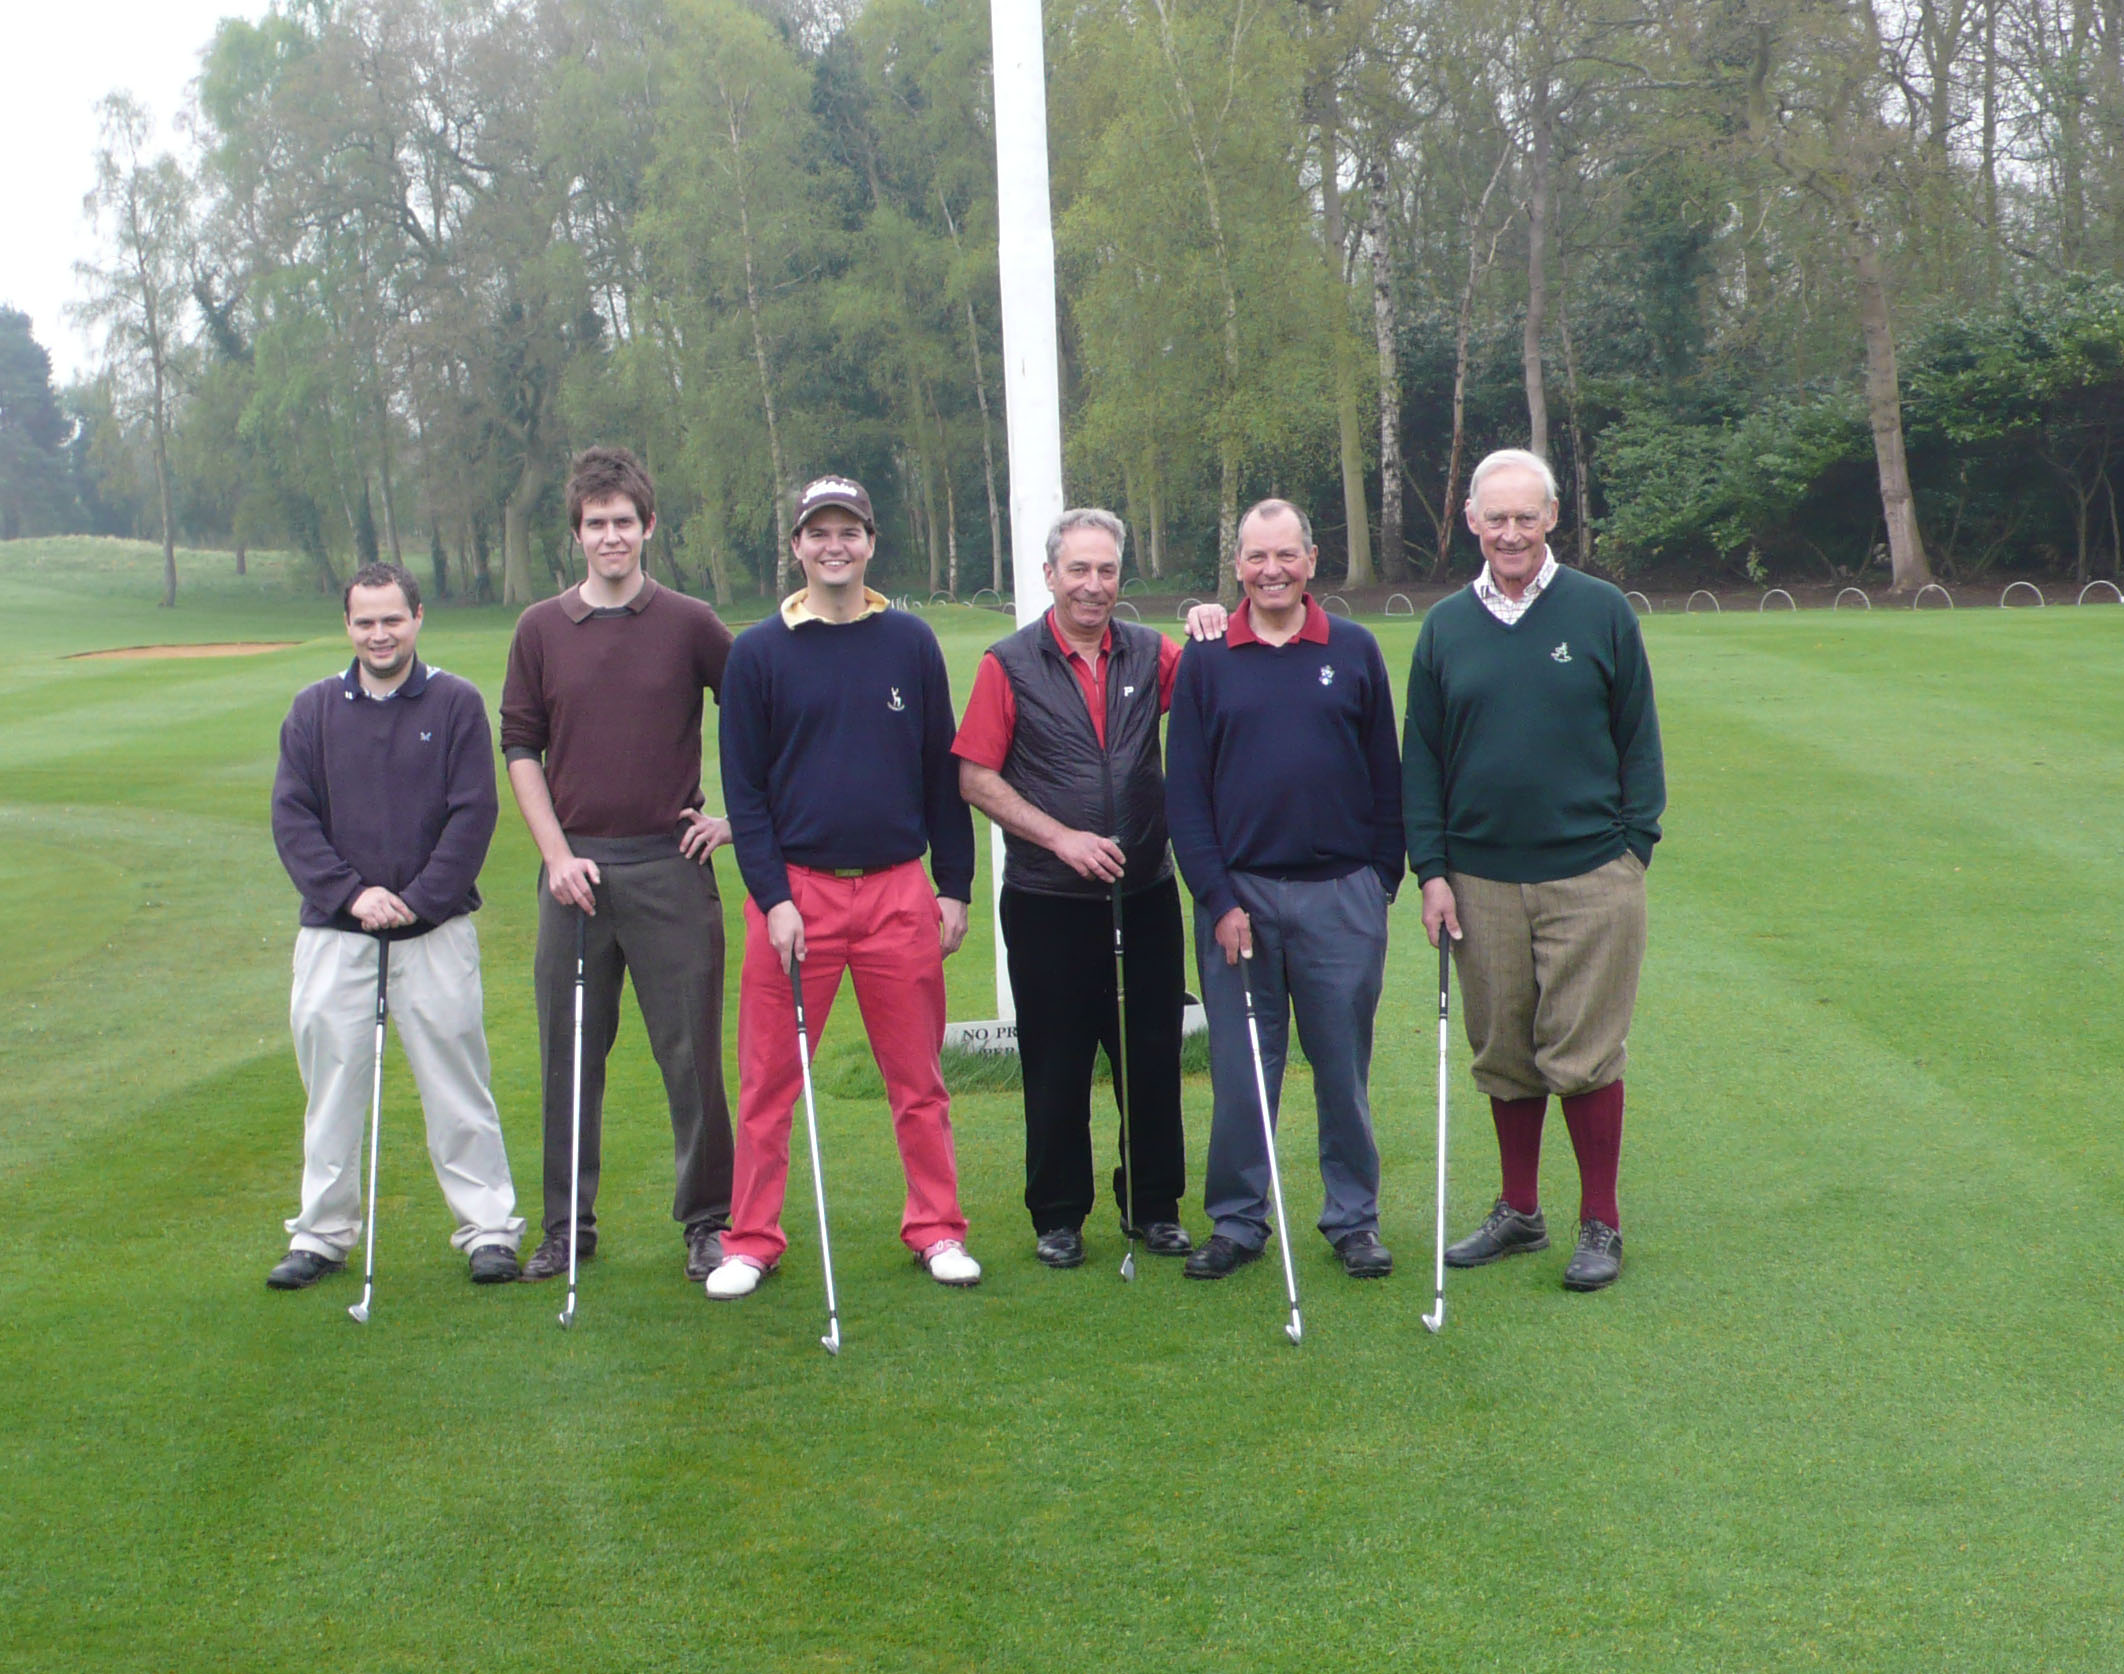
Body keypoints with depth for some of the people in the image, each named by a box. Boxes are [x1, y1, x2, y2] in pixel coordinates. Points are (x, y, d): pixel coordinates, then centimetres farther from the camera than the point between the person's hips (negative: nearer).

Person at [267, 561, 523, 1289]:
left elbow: (473, 815, -4)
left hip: (436, 929, -2)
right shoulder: (314, 709, 7)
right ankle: (322, 1234, 18)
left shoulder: (457, 704, 1)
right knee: (331, 1084, 7)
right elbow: (291, 816, 2)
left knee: (457, 1084, 1)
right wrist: (352, 893, -10)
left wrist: (418, 899, -12)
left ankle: (489, 1228, 9)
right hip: (334, 930, 2)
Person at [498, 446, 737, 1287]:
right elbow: (520, 746, 8)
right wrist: (556, 854, -1)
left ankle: (708, 1221, 12)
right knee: (570, 1056, 7)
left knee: (690, 1053, 0)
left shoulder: (690, 625, 2)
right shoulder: (541, 630, 7)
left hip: (671, 866, -2)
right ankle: (568, 1226, 19)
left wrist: (736, 814, 4)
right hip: (576, 869, 2)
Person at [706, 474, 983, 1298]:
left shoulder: (911, 643, 7)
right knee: (769, 1077, 3)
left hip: (899, 890, 1)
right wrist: (773, 896, -9)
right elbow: (743, 788, 0)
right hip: (796, 888, -1)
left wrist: (953, 886, 4)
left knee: (917, 1075, 7)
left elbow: (943, 774, 9)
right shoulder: (759, 652, 2)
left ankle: (936, 1229, 18)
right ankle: (751, 1240, 14)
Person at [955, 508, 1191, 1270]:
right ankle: (1058, 1215, 18)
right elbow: (975, 778, -3)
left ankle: (1154, 1205, 22)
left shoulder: (1151, 655, 7)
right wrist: (1061, 837, -11)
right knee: (1056, 1065, 5)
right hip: (1049, 902, -2)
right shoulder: (1011, 664, -1)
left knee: (1153, 1057, 8)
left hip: (1145, 895, 3)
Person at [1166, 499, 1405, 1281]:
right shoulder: (1206, 660, 4)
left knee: (1343, 1065, 7)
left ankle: (1354, 1218, 19)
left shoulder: (1354, 651, 5)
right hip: (1239, 894, 0)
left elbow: (1386, 776, 8)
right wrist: (1218, 898, -4)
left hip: (1341, 894, 0)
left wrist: (1384, 878, 2)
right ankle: (1237, 1222, 17)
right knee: (1240, 1070, 5)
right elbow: (1184, 791, 2)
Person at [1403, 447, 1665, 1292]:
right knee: (1504, 1055, 10)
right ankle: (1518, 1213, 25)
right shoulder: (1445, 627, 8)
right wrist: (1429, 868, 4)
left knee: (1584, 1055, -1)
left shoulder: (1601, 611, 2)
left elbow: (1638, 737, 6)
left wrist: (1636, 843, 0)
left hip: (1590, 876, -3)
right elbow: (1420, 757, 10)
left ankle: (1601, 1224, 13)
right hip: (1482, 880, 3)